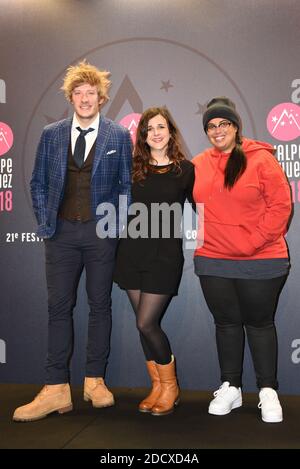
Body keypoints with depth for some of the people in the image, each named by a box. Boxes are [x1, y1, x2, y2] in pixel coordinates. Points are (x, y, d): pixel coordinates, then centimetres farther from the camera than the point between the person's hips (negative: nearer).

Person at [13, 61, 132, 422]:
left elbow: (127, 184, 5)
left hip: (101, 232, -1)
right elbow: (38, 183, 12)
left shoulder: (118, 136, 3)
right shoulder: (51, 134, 9)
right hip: (61, 231, 2)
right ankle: (56, 389, 9)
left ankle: (95, 381, 20)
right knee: (58, 307, 2)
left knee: (100, 305, 7)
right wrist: (44, 222, 3)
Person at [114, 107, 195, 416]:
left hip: (165, 255, -4)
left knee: (147, 323, -8)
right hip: (132, 253, 4)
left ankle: (170, 386, 14)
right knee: (145, 324, 8)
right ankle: (158, 386, 23)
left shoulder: (185, 169, 0)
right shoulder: (133, 167, 8)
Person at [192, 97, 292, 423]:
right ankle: (230, 387, 28)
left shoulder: (261, 159, -6)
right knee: (226, 323, 13)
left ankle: (268, 392, 22)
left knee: (259, 323, 7)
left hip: (261, 262, -4)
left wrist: (254, 241, -14)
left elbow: (281, 204, -9)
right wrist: (202, 237, 3)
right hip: (213, 261, 4)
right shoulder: (198, 165, 7)